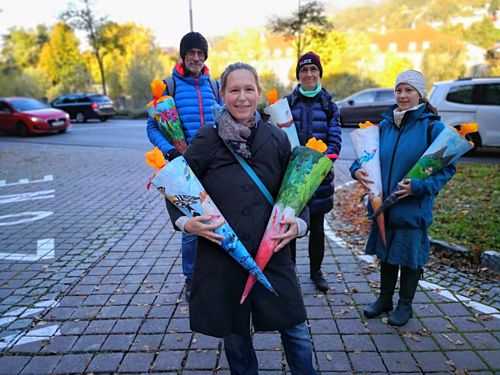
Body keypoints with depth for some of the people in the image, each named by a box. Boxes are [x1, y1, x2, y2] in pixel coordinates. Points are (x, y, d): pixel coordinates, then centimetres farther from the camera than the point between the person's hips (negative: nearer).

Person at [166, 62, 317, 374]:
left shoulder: (278, 139, 1)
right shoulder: (207, 140, -5)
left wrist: (299, 224, -7)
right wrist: (185, 222, -13)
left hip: (272, 252, 1)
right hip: (220, 253, -1)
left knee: (296, 330, 8)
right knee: (235, 334, 16)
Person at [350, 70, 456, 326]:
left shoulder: (433, 127, -10)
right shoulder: (385, 125, 5)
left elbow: (447, 167, -10)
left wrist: (420, 185, -25)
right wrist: (357, 169, -9)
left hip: (413, 207, -4)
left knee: (410, 256, 10)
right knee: (386, 253, 18)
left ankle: (405, 304, 31)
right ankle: (385, 298, 37)